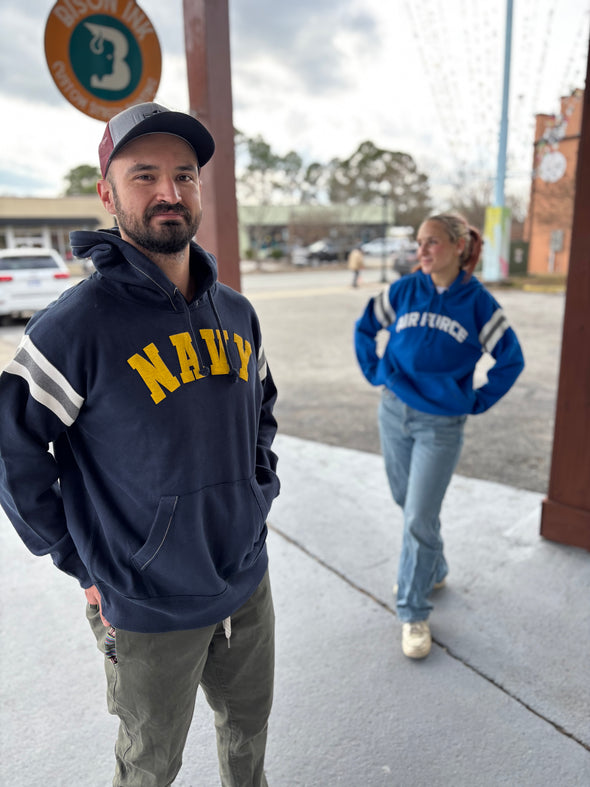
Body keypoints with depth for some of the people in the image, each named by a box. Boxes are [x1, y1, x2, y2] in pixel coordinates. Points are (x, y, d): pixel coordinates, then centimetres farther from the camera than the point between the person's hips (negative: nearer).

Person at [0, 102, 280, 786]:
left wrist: (260, 492, 8)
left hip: (248, 583, 5)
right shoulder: (75, 326, -19)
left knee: (249, 722, 28)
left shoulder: (235, 313, -1)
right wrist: (86, 569, -9)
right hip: (148, 611, -5)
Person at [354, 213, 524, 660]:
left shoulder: (479, 303, -7)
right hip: (394, 413, 4)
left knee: (420, 519, -4)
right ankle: (434, 570, 45)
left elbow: (511, 359, 2)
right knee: (409, 503, 18)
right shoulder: (405, 290, -2)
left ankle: (414, 613, 16)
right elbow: (365, 327, 12)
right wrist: (375, 372, 5)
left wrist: (477, 403, 0)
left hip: (442, 425, -3)